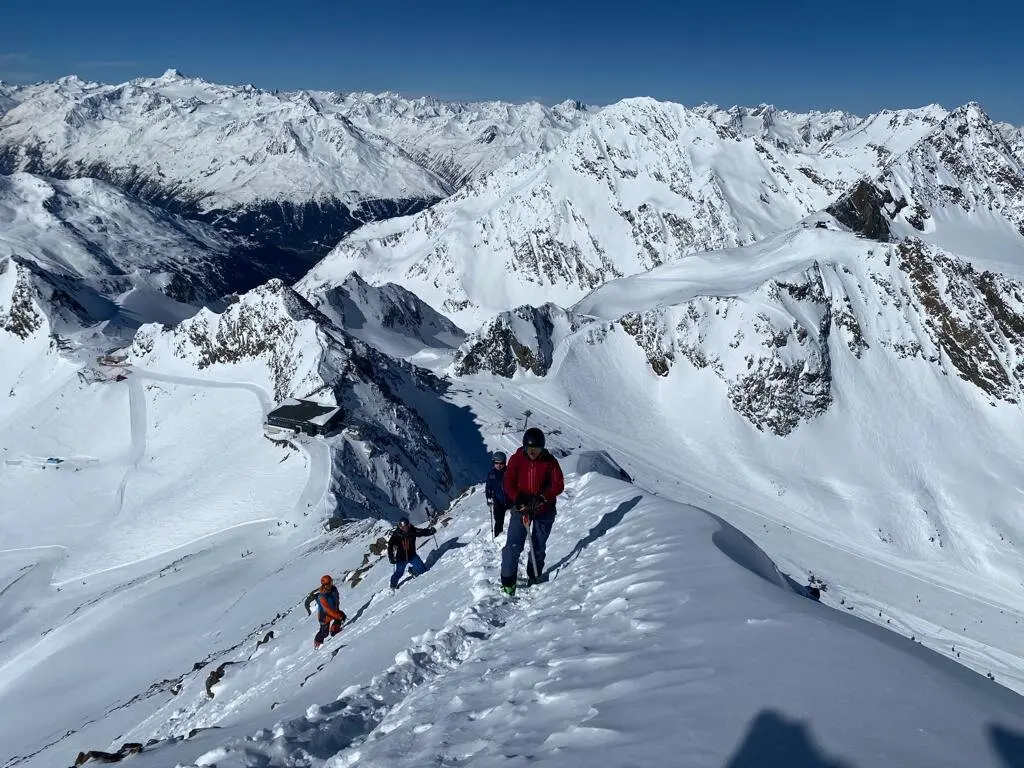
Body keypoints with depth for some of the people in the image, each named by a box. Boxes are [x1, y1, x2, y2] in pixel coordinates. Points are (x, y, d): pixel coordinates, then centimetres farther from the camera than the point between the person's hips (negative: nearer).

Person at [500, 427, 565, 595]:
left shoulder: (550, 462, -7)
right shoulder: (516, 459, -7)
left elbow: (558, 485, -11)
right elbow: (509, 483, -6)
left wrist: (541, 498, -26)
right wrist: (518, 499, -24)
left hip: (544, 511, 1)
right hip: (521, 507, 0)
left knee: (538, 547, 12)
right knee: (513, 546, -8)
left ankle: (534, 576, 33)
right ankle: (508, 581, 6)